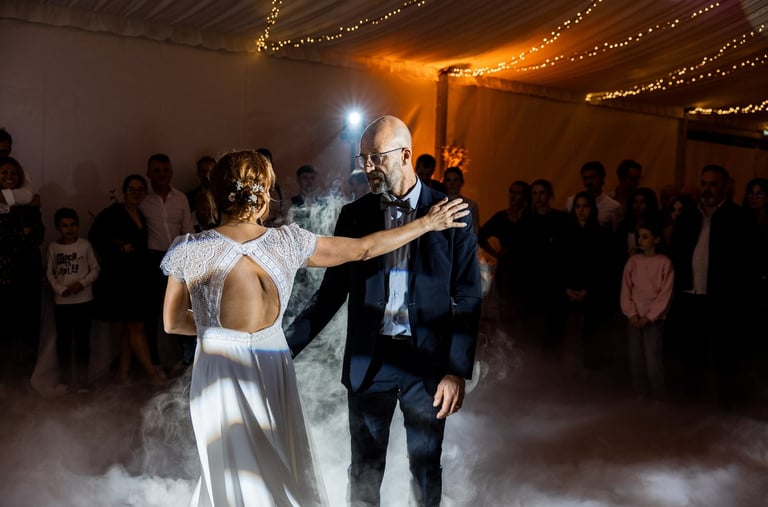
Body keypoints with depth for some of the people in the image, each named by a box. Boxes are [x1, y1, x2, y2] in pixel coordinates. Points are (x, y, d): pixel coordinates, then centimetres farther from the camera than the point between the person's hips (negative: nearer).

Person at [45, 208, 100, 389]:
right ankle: (65, 377, 22)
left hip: (83, 299, -1)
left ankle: (81, 378, 15)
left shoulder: (85, 245, -3)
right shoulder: (53, 247, 1)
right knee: (63, 340, 9)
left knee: (82, 340, 4)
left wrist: (82, 283, -15)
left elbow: (95, 269, 0)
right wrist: (60, 289, -11)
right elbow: (49, 273, 3)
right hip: (61, 301, 1)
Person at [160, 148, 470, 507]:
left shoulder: (190, 251, -12)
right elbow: (364, 249, -2)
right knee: (282, 474, 21)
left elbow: (173, 322, -1)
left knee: (232, 476, 19)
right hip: (270, 371, 1)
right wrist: (427, 223, 7)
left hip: (218, 373, 0)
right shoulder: (287, 242, -10)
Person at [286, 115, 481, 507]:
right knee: (365, 469, 14)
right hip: (368, 360, 2)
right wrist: (286, 345, -3)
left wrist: (458, 370, -9)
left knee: (426, 467, 15)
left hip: (428, 360, -1)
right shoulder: (354, 215, 1)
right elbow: (332, 292, 4)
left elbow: (467, 298, -5)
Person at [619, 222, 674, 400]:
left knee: (653, 360, -8)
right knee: (636, 359, 5)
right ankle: (640, 397, 15)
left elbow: (665, 294, -7)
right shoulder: (633, 261, 5)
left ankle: (656, 399, 3)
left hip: (654, 319, -3)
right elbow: (626, 290, 3)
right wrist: (632, 314, -8)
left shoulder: (665, 263, -5)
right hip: (634, 318, 3)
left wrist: (648, 317, -11)